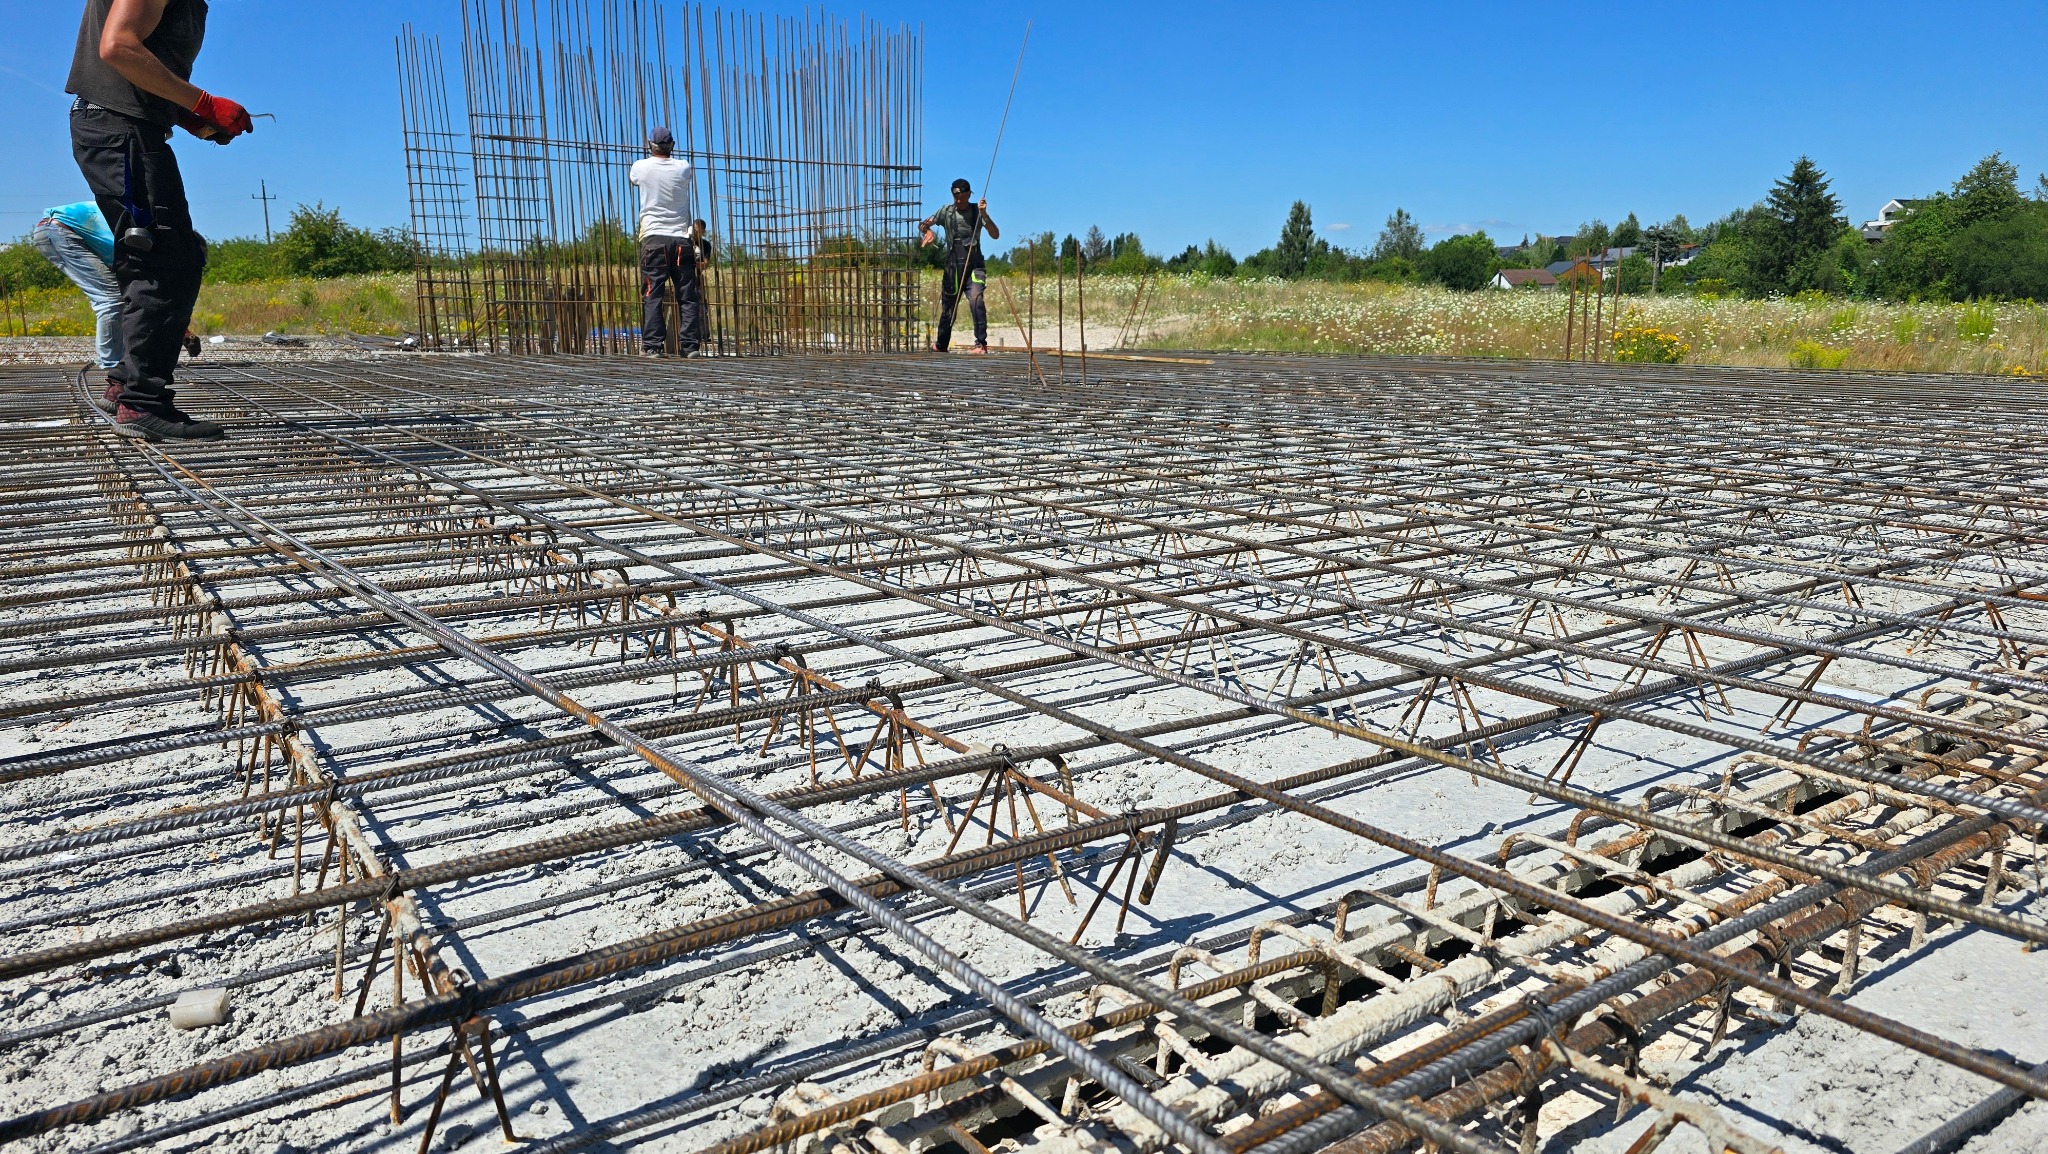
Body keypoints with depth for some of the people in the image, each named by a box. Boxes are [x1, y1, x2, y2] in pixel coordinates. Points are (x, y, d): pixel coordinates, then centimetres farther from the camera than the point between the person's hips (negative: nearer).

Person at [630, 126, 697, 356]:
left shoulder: (640, 167, 2)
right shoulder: (684, 167, 4)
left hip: (653, 238, -1)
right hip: (681, 239, 1)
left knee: (652, 295, -2)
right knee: (687, 296, 3)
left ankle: (653, 345, -7)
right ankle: (689, 345, 0)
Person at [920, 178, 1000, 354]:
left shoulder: (977, 211, 0)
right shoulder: (946, 212, 3)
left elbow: (995, 235, -9)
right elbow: (923, 224, 12)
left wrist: (984, 215, -23)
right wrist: (927, 231, -12)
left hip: (974, 266, -2)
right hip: (953, 267, 2)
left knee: (976, 299, -27)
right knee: (948, 308, 12)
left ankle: (981, 343, -26)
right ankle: (940, 345, 33)